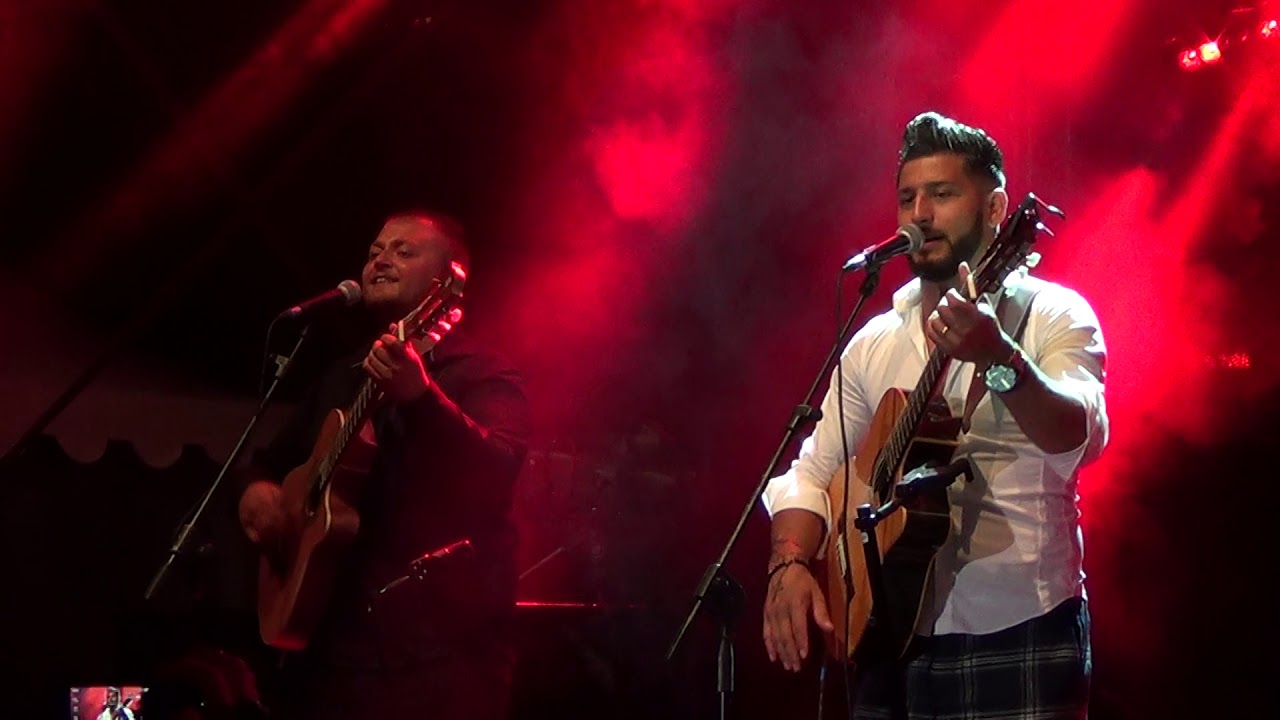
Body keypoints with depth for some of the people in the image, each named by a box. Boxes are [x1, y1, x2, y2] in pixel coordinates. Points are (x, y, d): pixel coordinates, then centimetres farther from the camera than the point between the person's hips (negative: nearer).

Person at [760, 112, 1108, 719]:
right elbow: (814, 470, 11)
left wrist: (999, 360, -39)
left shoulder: (1051, 316, -4)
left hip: (1018, 642, -4)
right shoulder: (874, 343, 11)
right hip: (892, 644, 5)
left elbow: (1078, 440, -22)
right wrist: (791, 563, -8)